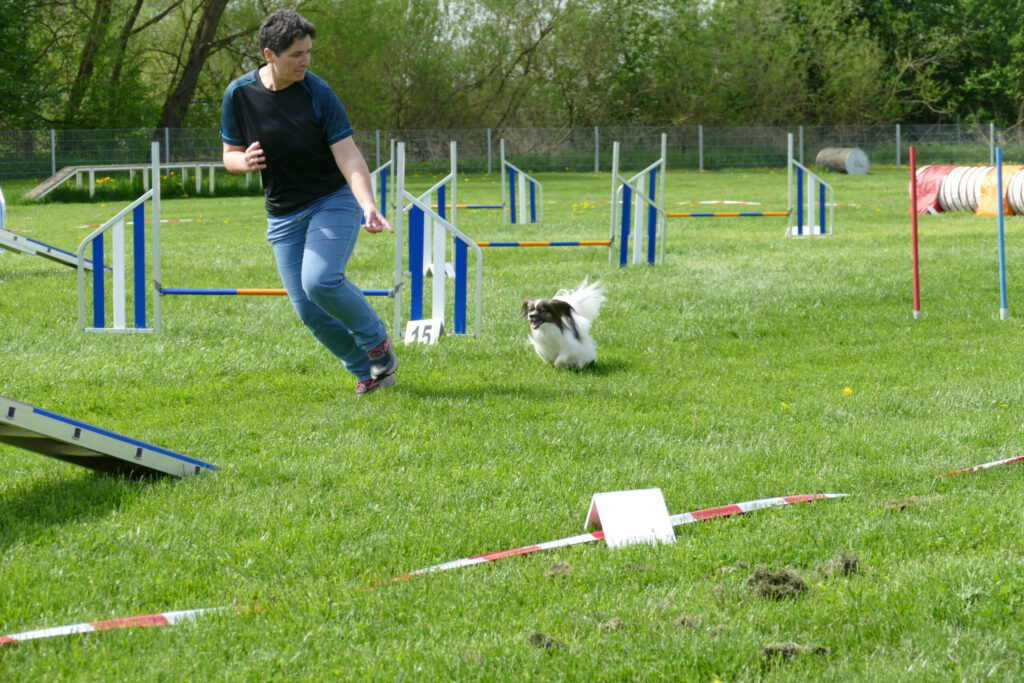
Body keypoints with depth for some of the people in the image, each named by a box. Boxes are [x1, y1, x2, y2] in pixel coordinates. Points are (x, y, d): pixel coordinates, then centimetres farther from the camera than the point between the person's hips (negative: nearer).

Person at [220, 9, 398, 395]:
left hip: (333, 200, -4)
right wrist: (244, 162, -20)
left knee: (320, 281, -26)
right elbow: (230, 156, 5)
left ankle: (377, 340, 0)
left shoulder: (317, 93, -16)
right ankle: (366, 369, 16)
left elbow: (348, 156, -20)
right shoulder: (239, 95, -6)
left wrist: (368, 206, -35)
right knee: (308, 310, -2)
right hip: (283, 214, 4)